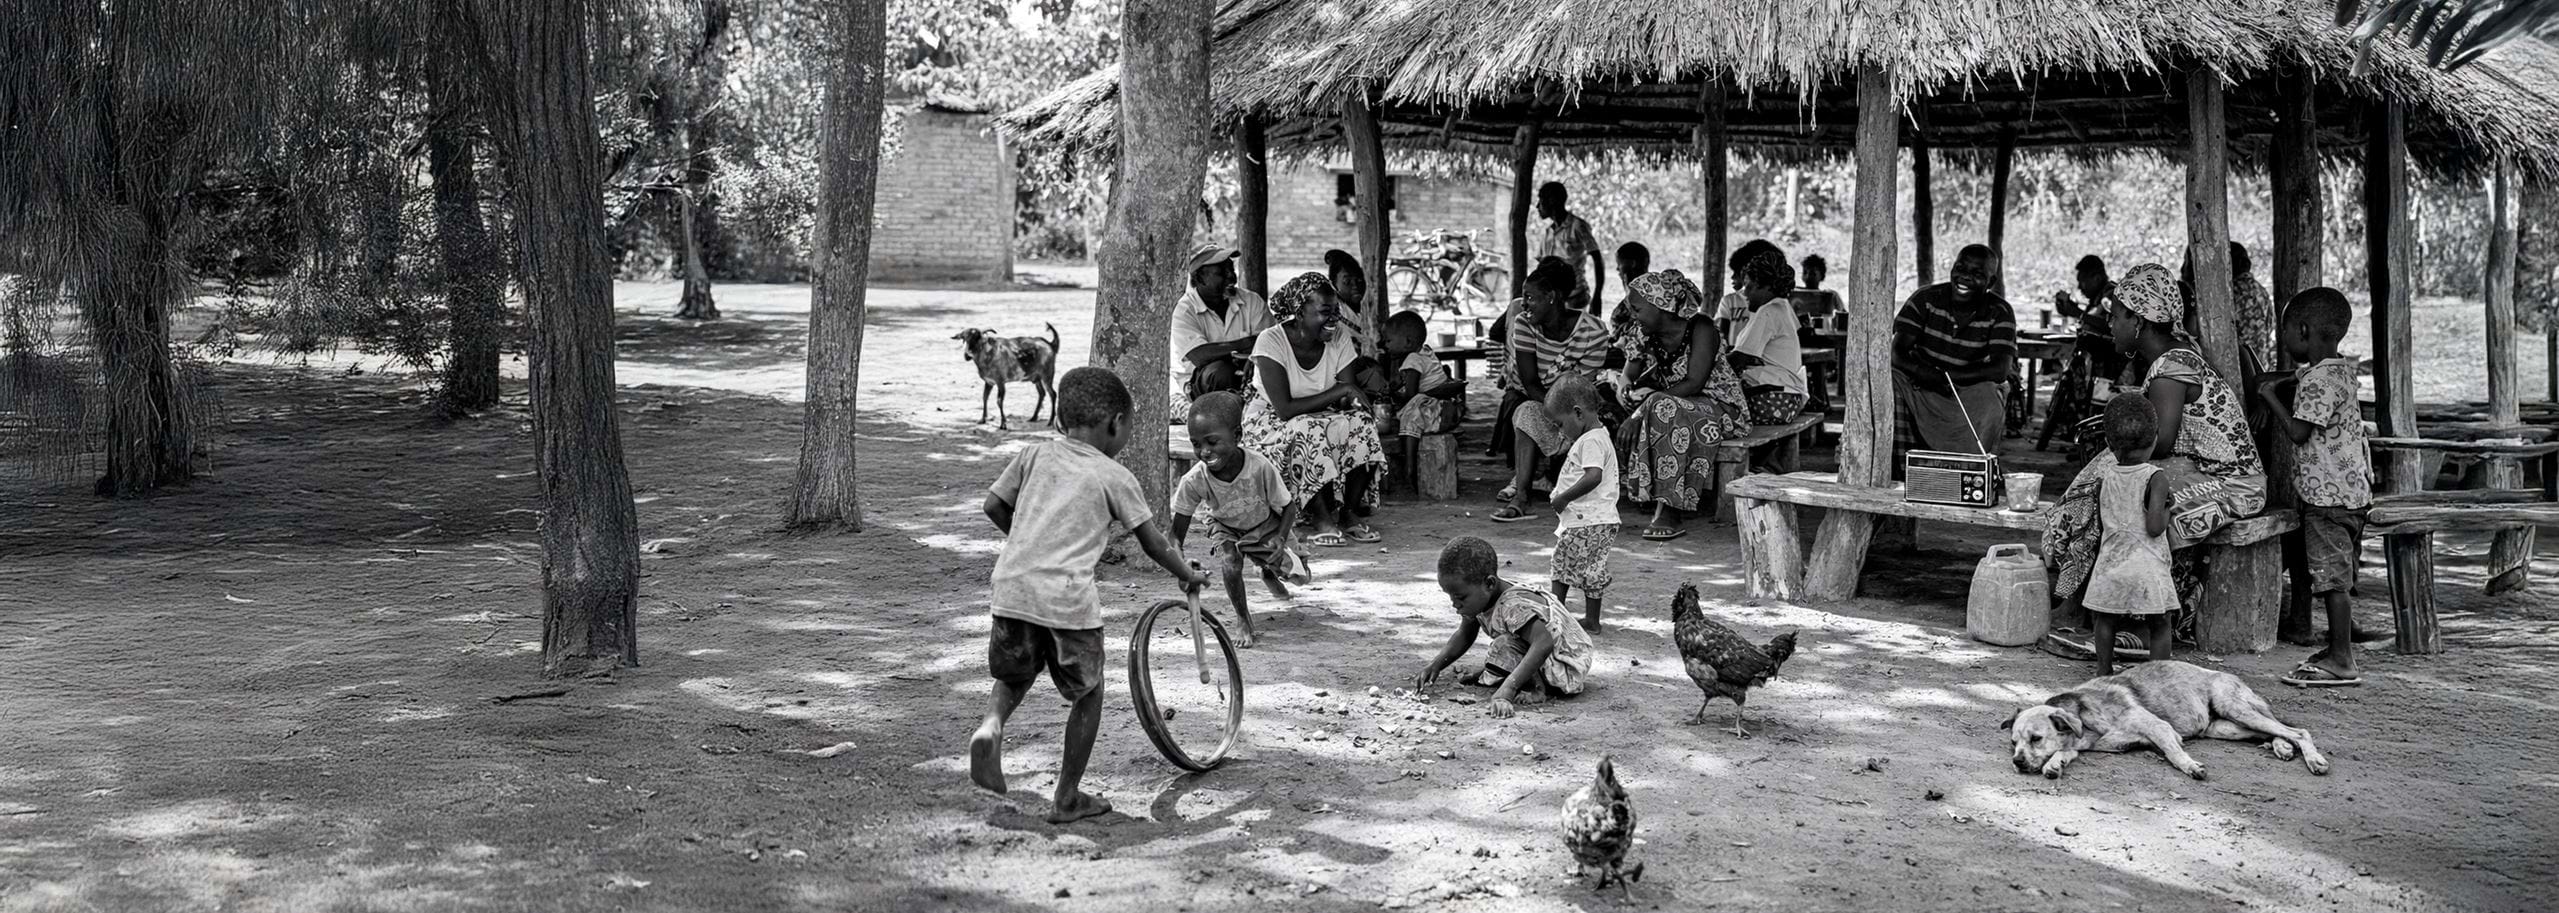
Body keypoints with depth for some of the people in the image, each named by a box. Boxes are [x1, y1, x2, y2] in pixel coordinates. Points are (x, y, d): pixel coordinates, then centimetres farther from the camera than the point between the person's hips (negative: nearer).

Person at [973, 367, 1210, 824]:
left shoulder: (1036, 454, 13)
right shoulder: (1116, 477, 5)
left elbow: (994, 505, 15)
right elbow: (1153, 545, 10)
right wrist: (1189, 575, 27)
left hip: (1012, 588, 4)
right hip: (1067, 597, -4)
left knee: (1015, 675, 27)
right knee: (1089, 692, 15)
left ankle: (992, 725, -4)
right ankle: (1068, 798, 17)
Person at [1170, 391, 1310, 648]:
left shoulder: (1261, 468, -37)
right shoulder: (1193, 481, -34)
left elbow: (1288, 507, -20)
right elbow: (1178, 530, -23)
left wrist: (1280, 540, -35)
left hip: (1266, 526, 0)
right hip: (1225, 527, 0)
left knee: (1297, 575, -3)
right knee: (1231, 566, -28)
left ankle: (1268, 572, 36)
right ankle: (1245, 624, -3)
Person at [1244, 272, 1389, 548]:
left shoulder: (1339, 339, -6)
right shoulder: (1271, 342, -22)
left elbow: (1348, 401, -10)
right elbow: (1285, 409, -29)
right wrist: (1338, 392, -30)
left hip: (1320, 420, 5)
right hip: (1269, 422, -5)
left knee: (1362, 422, -24)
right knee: (1309, 432, -37)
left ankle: (1349, 512, -17)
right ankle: (1323, 518, -27)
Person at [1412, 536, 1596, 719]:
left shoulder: (1514, 606, -32)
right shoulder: (1478, 597, -5)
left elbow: (1544, 644, -46)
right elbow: (1464, 636, 11)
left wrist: (1506, 689, -53)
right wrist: (1435, 665, -5)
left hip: (1567, 668, -10)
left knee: (1505, 644, -26)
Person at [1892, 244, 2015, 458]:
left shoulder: (1999, 313, -8)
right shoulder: (1925, 299, -6)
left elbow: (2000, 370, -20)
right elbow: (1897, 352, -12)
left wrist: (1945, 375, -29)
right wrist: (1921, 371, -36)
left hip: (1971, 390, -1)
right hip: (1921, 390, 1)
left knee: (1989, 399, -33)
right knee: (1890, 381, -28)